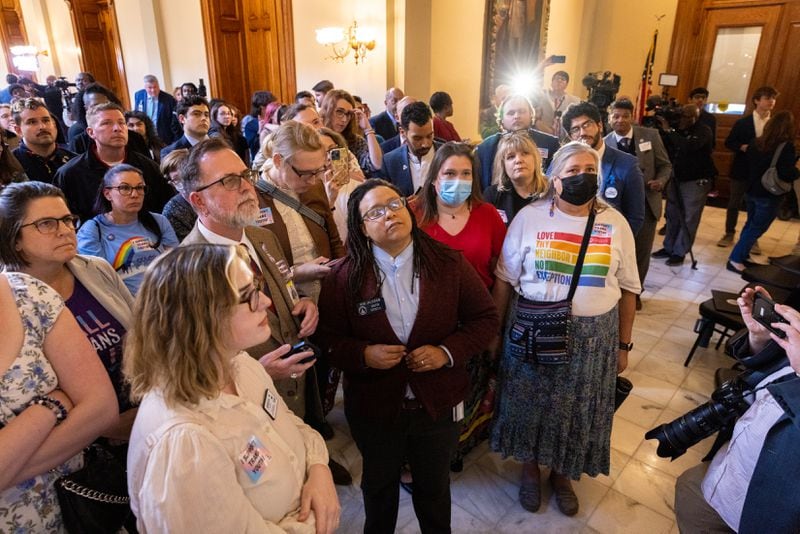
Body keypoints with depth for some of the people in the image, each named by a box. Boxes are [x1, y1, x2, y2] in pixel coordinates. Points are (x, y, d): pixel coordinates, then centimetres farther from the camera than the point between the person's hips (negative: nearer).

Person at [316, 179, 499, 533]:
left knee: (434, 487, 25)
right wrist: (363, 354, -25)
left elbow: (485, 318, -3)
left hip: (438, 402, 1)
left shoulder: (449, 263, -9)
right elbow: (328, 338, -6)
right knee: (379, 487, 26)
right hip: (373, 406, 0)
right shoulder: (343, 276, -12)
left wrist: (448, 351, -18)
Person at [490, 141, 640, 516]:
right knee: (530, 405, 14)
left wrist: (623, 344, 6)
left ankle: (562, 474, 43)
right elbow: (505, 280, -3)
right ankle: (530, 469, 42)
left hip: (593, 337, 2)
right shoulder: (529, 217, -6)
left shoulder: (615, 223, -1)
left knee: (577, 411, 15)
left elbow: (627, 289, 4)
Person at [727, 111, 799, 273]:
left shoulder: (755, 142, 1)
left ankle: (742, 255, 25)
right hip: (769, 196, -6)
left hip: (751, 192, 6)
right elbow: (787, 175, -23)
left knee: (750, 225, 19)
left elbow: (747, 163, 14)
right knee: (757, 228, 3)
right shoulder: (786, 147, -18)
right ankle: (735, 260, 3)